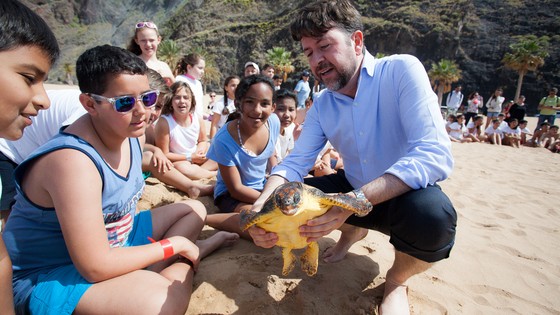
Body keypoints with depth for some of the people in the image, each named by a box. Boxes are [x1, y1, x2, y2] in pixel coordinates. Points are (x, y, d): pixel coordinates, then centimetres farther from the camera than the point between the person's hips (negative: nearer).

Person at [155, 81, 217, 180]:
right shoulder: (164, 122, -21)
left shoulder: (197, 118, -8)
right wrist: (190, 158, -18)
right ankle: (214, 173, -15)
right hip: (177, 161, -5)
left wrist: (199, 151, -15)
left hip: (197, 158, 5)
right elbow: (164, 154, -16)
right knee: (181, 168, -37)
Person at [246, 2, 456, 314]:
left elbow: (435, 155, -30)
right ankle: (353, 231, 19)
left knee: (431, 213, -38)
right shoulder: (322, 105, -4)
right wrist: (263, 205, -29)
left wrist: (353, 201, -41)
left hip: (408, 195, -4)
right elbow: (294, 162, -7)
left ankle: (397, 280, -2)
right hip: (354, 193, 5)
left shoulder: (402, 70, -20)